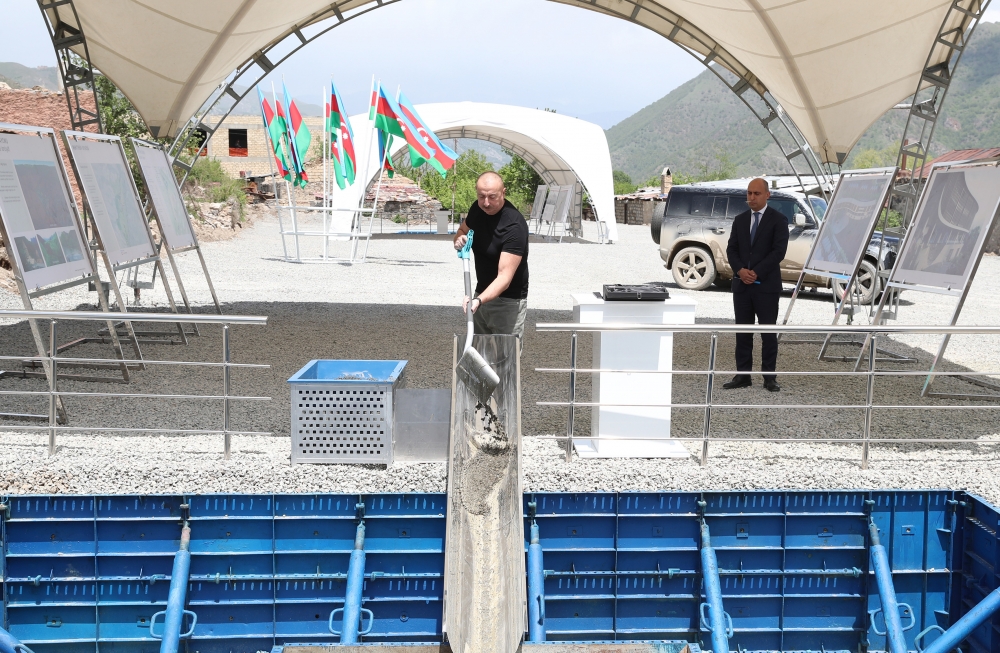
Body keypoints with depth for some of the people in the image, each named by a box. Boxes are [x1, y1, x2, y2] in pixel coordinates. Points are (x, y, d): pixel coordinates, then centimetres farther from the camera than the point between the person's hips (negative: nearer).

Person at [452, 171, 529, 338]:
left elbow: (504, 277, -32)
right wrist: (459, 239, -7)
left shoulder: (514, 226, -26)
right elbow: (462, 231, 18)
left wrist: (479, 300, -48)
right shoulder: (477, 209, -3)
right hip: (482, 294, 7)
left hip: (508, 301, -7)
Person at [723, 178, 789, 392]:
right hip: (741, 284, 5)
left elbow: (779, 251, -11)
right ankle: (743, 375, 10)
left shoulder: (778, 220, -3)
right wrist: (740, 270, -11)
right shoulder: (740, 220, 12)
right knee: (742, 332, 6)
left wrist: (756, 273, -16)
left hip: (767, 285, -4)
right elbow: (731, 249, 8)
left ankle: (769, 377, 5)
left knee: (768, 332, 0)